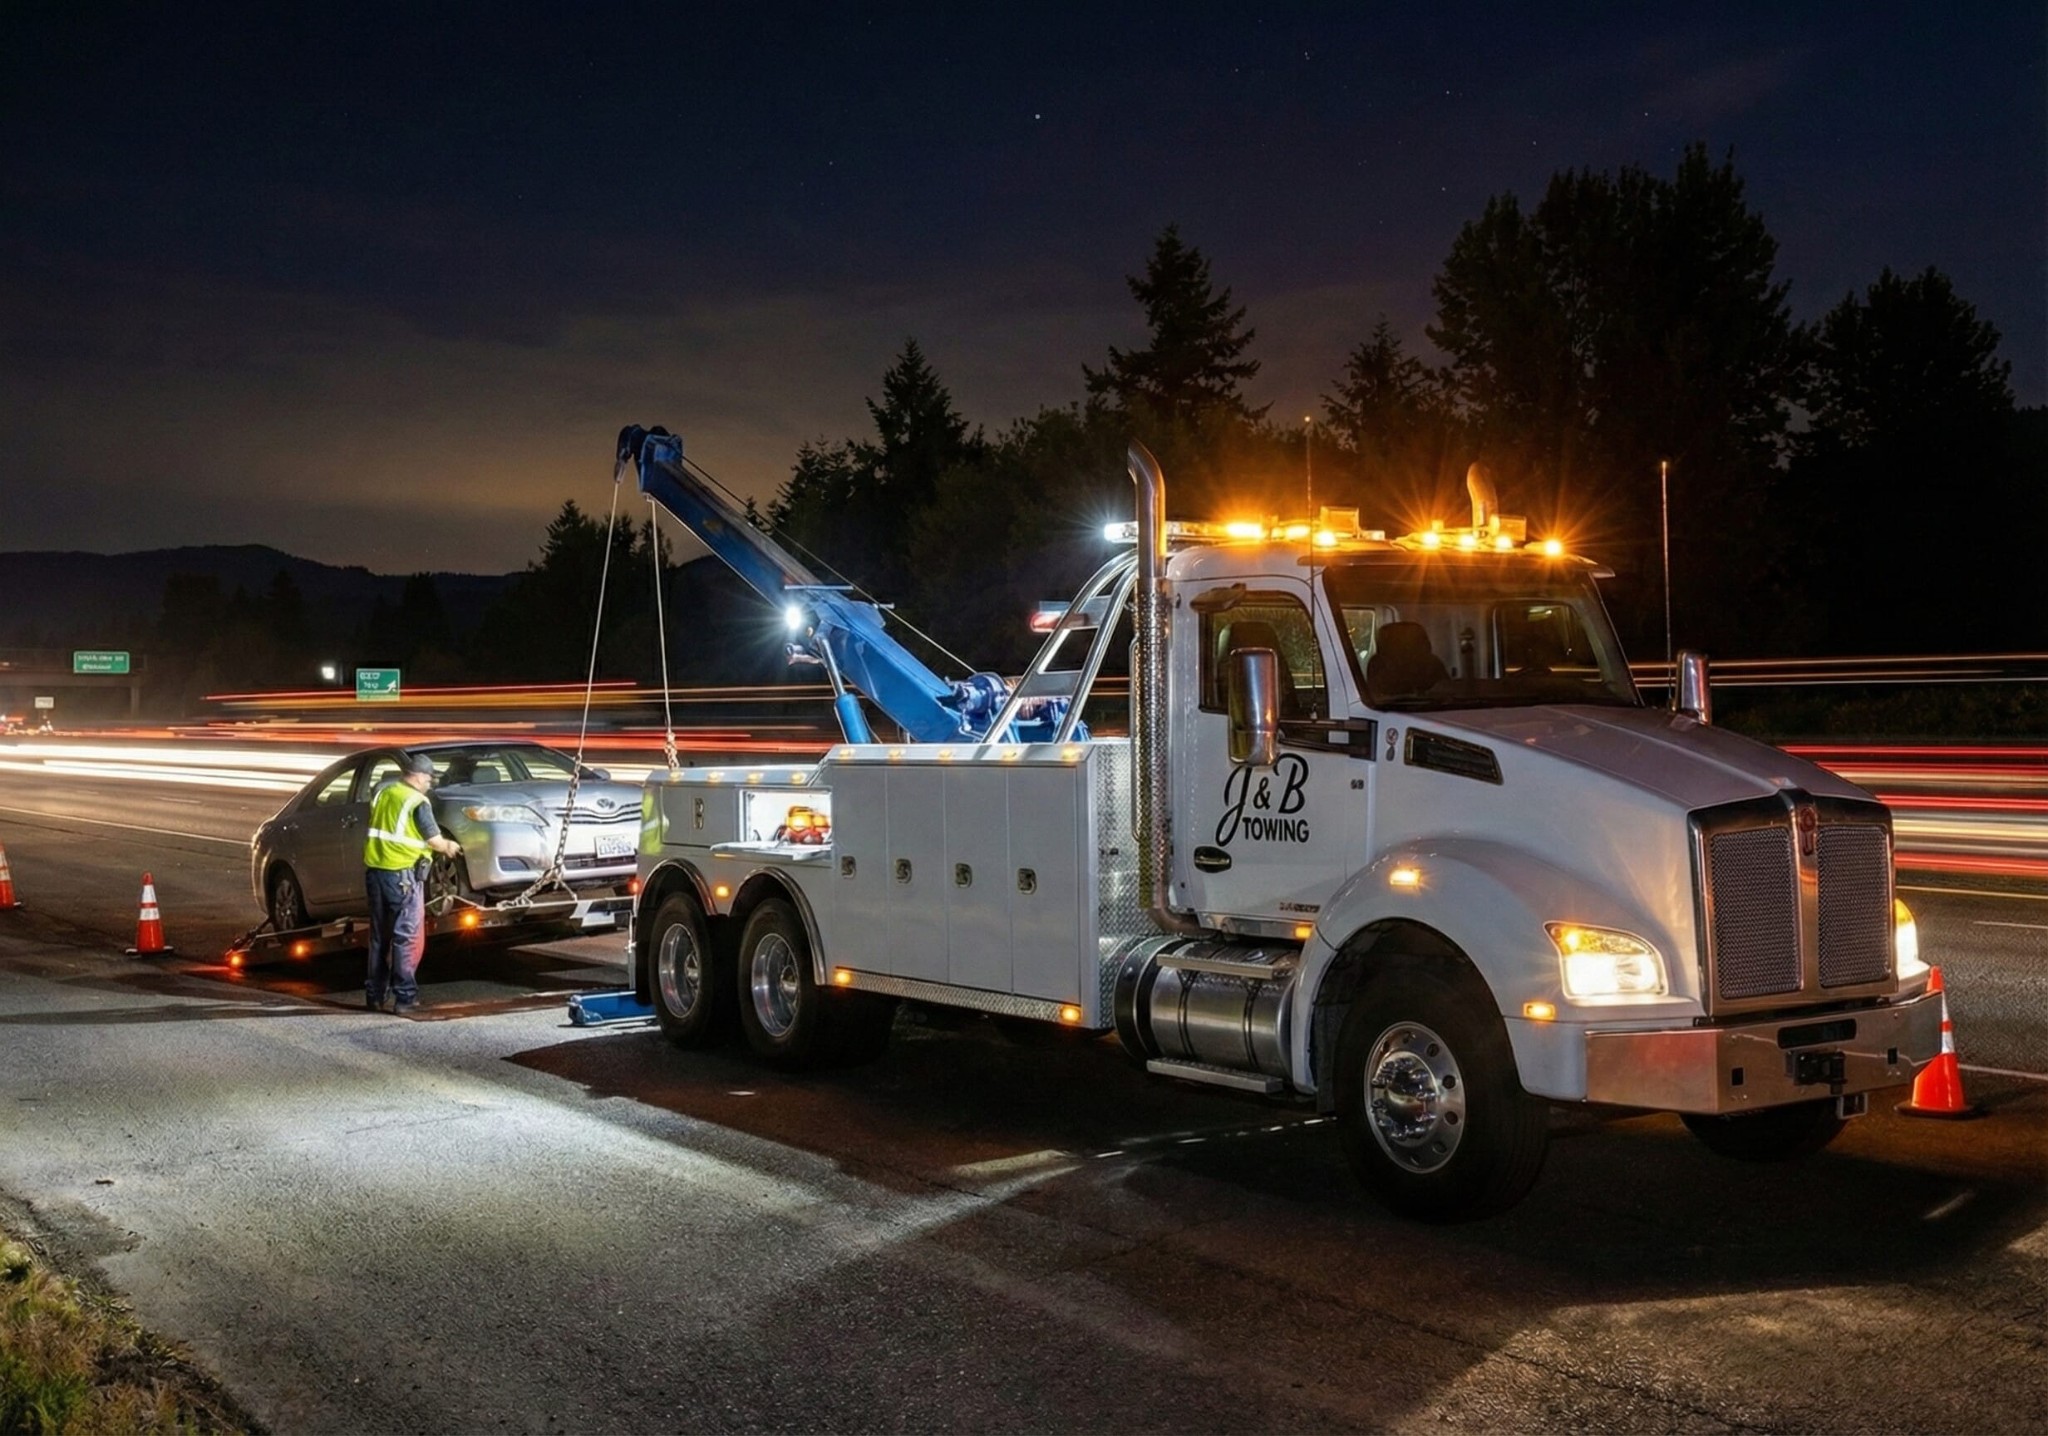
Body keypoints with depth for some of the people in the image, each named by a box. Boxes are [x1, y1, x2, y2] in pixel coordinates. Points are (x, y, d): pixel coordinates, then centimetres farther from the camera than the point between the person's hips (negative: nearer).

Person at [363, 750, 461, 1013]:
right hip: (402, 874, -7)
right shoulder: (418, 801, -10)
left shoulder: (382, 793, 10)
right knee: (407, 936, -1)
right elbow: (433, 840, -10)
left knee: (379, 936, 15)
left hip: (375, 871, 7)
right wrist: (449, 846, 11)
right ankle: (404, 997, -4)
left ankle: (374, 995, 18)